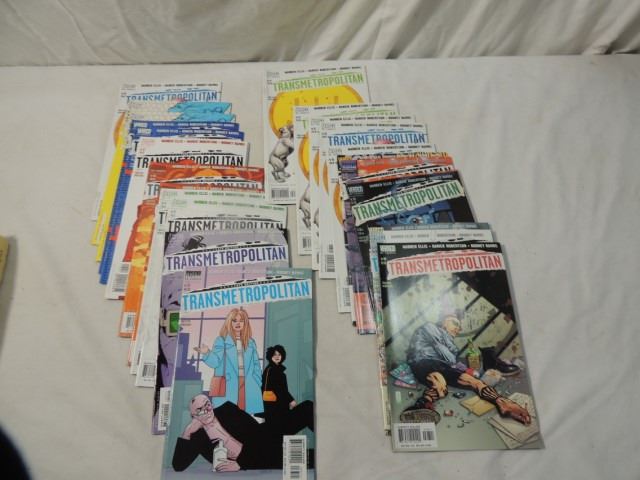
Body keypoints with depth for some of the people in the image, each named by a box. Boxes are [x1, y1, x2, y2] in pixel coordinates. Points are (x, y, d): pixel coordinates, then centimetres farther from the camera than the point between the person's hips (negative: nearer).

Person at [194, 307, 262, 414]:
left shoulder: (251, 342, 14)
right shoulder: (222, 340, 3)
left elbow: (256, 365, 14)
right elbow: (215, 361, -7)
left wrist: (257, 384, 5)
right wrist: (207, 353, -27)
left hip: (248, 386, 3)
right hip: (228, 386, -3)